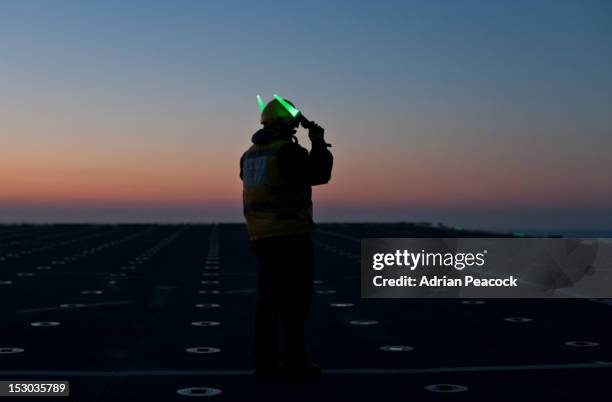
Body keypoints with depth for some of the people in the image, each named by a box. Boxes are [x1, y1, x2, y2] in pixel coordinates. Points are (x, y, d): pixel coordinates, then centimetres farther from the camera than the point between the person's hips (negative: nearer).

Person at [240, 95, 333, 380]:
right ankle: (293, 360, 0)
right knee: (295, 299, -1)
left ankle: (266, 362, 10)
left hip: (261, 236, 8)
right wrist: (319, 143, 3)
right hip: (290, 235, -8)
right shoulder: (288, 151, -12)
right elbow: (320, 174, -8)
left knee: (269, 300, 10)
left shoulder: (250, 154, 13)